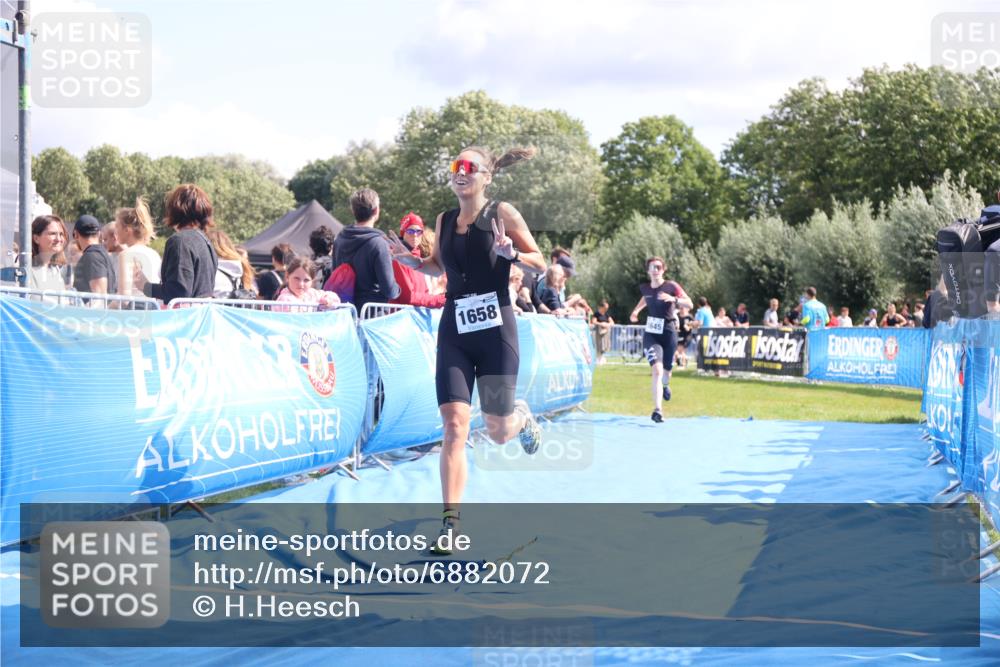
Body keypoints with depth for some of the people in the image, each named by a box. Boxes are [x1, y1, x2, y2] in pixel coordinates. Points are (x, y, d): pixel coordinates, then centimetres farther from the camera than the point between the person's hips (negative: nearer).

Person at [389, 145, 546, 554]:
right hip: (454, 333, 3)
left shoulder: (502, 214, -3)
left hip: (496, 332, -2)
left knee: (498, 432, 5)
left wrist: (513, 254, -19)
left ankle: (521, 417, 44)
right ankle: (450, 522, -12)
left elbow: (540, 264, 1)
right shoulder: (444, 221, 8)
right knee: (454, 426, -12)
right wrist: (413, 262, 3)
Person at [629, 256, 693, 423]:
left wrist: (673, 299, -30)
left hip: (668, 333, 0)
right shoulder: (645, 288, 3)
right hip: (651, 334, 0)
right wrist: (636, 310, 16)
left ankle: (665, 385, 56)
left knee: (666, 370, 15)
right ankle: (658, 410, -25)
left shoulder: (671, 286, -7)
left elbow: (689, 304, -15)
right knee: (657, 369, -20)